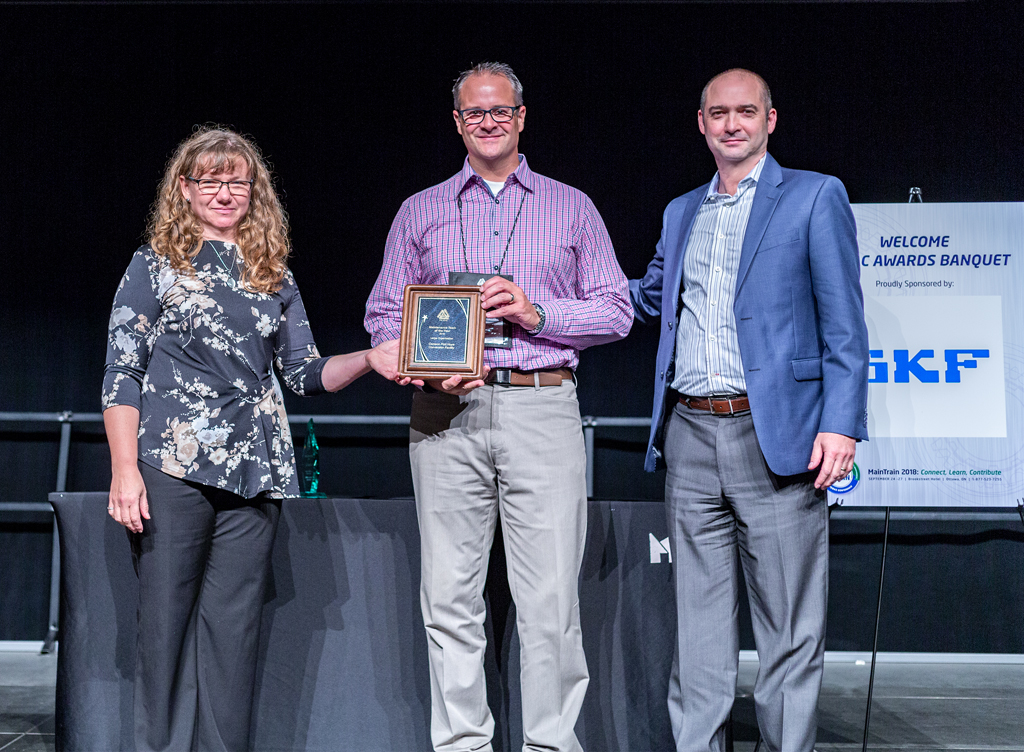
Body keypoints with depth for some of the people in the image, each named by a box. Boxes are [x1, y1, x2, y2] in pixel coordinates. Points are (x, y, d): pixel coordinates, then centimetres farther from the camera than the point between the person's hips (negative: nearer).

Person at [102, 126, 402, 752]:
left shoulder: (273, 275, 17)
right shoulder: (156, 265, 7)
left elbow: (306, 373, 15)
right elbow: (122, 373, 1)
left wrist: (370, 360, -4)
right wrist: (125, 469, -8)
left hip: (255, 472, 3)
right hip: (173, 464, -3)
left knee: (234, 624, 2)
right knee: (166, 619, -1)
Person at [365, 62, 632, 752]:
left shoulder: (571, 208, 14)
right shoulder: (419, 213, 17)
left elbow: (617, 309, 9)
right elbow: (383, 315, 13)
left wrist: (537, 313, -7)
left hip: (543, 409, -1)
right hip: (447, 414, 1)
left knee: (550, 599, -4)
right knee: (450, 597, 1)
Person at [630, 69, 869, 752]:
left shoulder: (815, 197, 2)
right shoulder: (682, 213, 19)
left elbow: (844, 324, -3)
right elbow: (650, 298, 30)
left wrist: (840, 424, -13)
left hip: (774, 438, -5)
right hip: (691, 439, 5)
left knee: (789, 626, 1)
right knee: (699, 621, 9)